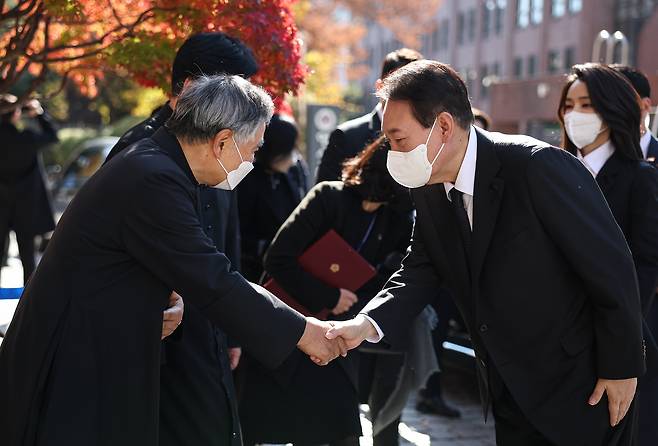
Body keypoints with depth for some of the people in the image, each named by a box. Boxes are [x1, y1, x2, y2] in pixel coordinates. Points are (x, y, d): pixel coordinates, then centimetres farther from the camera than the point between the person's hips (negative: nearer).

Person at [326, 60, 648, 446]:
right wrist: (367, 324, -17)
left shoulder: (541, 168, -23)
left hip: (583, 386, -7)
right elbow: (420, 271, 2)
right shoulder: (430, 191, 0)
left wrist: (622, 368, -15)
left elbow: (613, 269, -19)